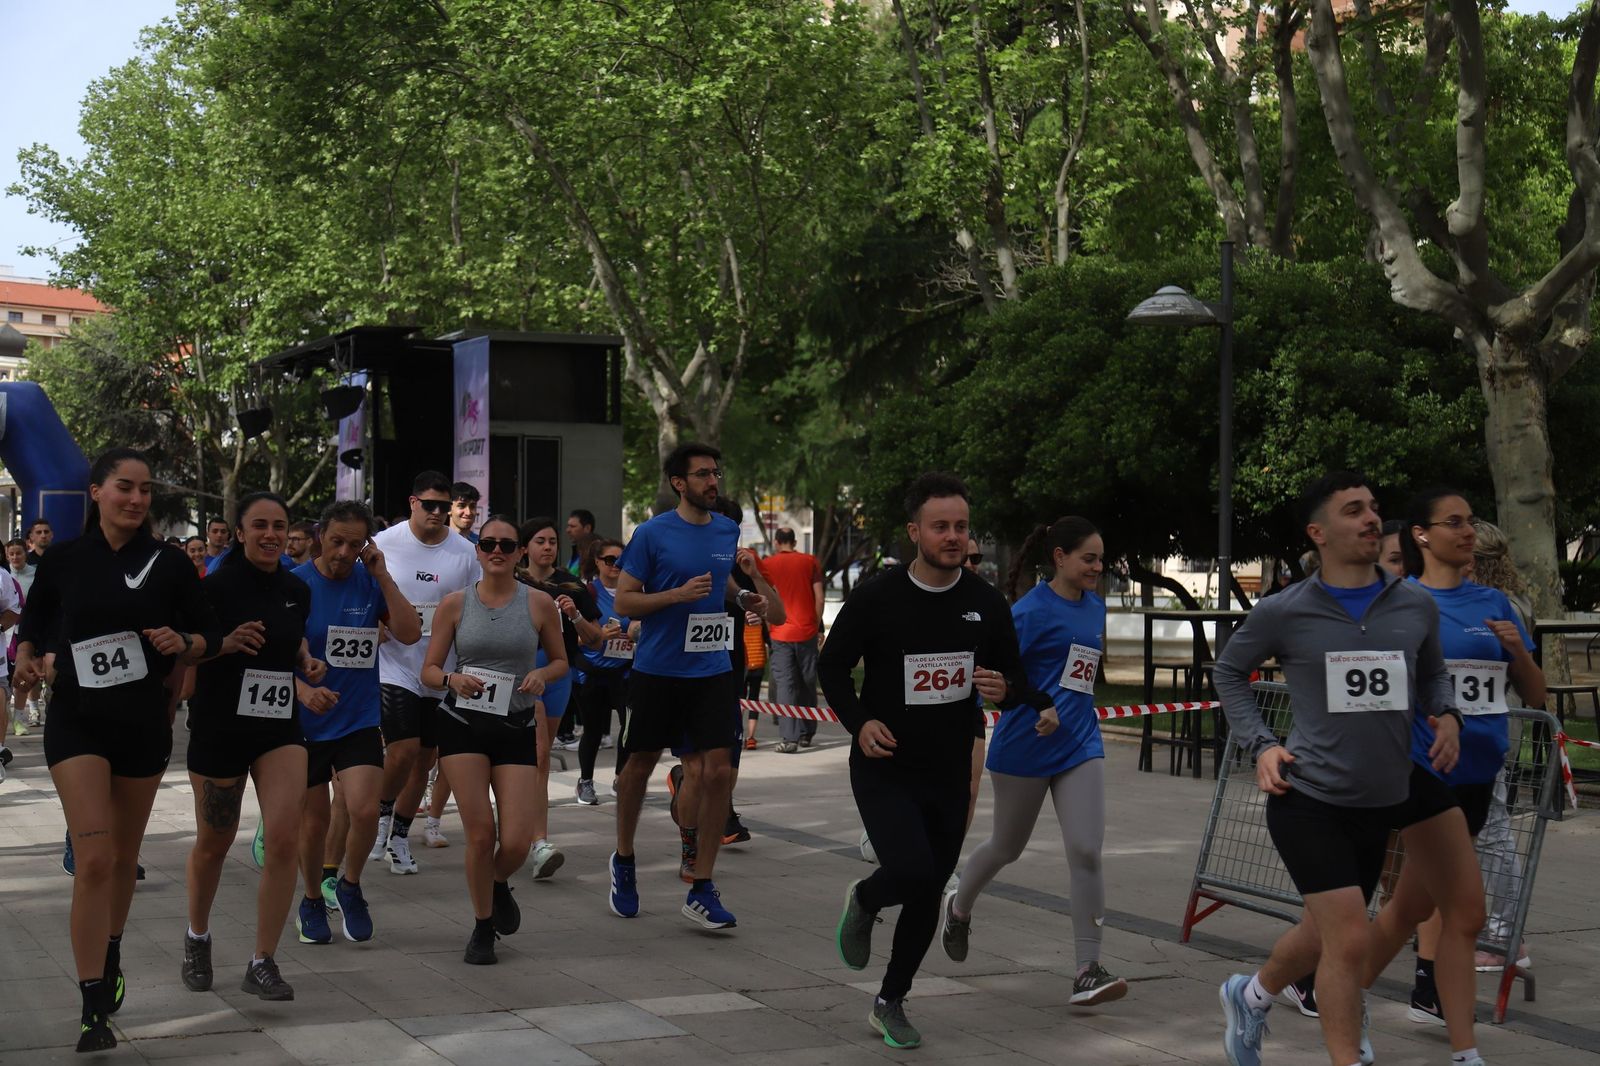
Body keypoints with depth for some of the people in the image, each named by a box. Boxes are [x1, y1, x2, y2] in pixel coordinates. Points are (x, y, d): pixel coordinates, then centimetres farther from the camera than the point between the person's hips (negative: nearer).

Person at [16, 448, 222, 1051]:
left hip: (144, 723, 2)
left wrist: (183, 644, -15)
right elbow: (33, 625, 12)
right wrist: (28, 657, -7)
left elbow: (210, 636, 5)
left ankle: (111, 957, 42)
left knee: (123, 858, 16)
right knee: (94, 860, -13)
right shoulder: (62, 562, -2)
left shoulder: (169, 564, -2)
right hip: (76, 721, -2)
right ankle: (93, 1008, -9)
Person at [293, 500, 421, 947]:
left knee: (365, 812, -15)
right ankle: (313, 900, 33)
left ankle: (348, 886, 14)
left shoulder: (372, 583, -1)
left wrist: (383, 577, -15)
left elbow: (410, 634, -10)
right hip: (306, 722, -1)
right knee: (315, 820, 8)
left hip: (359, 720, 1)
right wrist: (302, 689, -25)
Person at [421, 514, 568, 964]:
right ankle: (483, 927, 16)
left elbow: (560, 661, 11)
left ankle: (499, 885, 30)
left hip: (517, 728, 0)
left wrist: (541, 675, -11)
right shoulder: (455, 604, 0)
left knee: (516, 842, -8)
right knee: (481, 833, -8)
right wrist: (453, 679, -19)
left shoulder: (539, 604, -1)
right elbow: (429, 670, 3)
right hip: (462, 724, 0)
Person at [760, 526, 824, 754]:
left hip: (781, 634, -2)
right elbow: (819, 599, -1)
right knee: (808, 684, 13)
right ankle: (806, 733, 20)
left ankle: (789, 738, -10)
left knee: (784, 684, -2)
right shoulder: (810, 562, 3)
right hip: (807, 632, 2)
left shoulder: (767, 564, -1)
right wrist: (818, 626, 9)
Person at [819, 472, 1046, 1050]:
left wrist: (1005, 691, -17)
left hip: (949, 773, 4)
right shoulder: (876, 599, -11)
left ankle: (890, 1004, 29)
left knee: (928, 894, 10)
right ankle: (864, 900, 14)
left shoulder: (987, 604, -2)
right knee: (913, 870, -23)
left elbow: (1016, 678, 8)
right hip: (884, 768, -4)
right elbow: (831, 666, -1)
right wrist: (859, 721, -17)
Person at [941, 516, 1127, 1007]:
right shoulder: (1031, 610, -13)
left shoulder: (1095, 607, 8)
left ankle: (1088, 971, -5)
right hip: (1024, 747, -5)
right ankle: (959, 907, 45)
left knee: (1086, 851, -8)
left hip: (1079, 745, 5)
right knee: (1007, 847, 14)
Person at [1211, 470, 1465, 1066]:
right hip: (1308, 799, -5)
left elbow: (1432, 672, 19)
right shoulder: (1284, 613, -9)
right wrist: (1259, 743, -3)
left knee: (1325, 935, 19)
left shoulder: (1417, 606, 0)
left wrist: (1447, 715, -2)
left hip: (1383, 803, 5)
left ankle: (1250, 997, 48)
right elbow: (1229, 671, 8)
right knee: (1350, 939, -12)